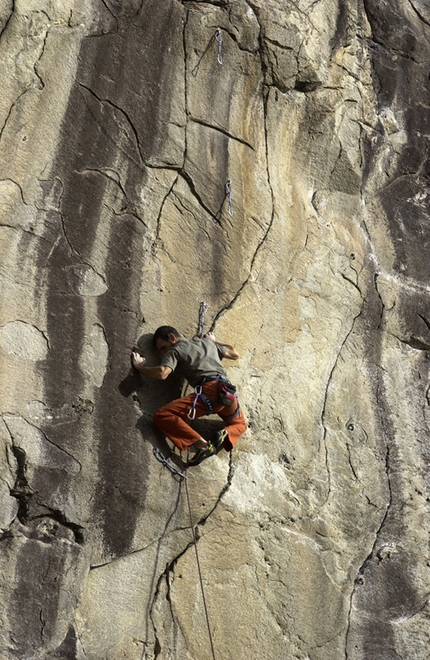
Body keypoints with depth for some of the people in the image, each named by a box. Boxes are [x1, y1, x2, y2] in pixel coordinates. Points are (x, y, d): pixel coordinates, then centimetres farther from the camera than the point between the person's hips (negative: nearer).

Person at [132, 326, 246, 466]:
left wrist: (139, 366, 10)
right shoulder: (207, 342, 29)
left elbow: (161, 373, -9)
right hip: (228, 392, 7)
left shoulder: (175, 351, 11)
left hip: (209, 391, -6)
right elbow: (235, 354, 41)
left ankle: (203, 445, -17)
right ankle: (226, 435, -1)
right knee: (239, 424, 36)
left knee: (162, 416, -7)